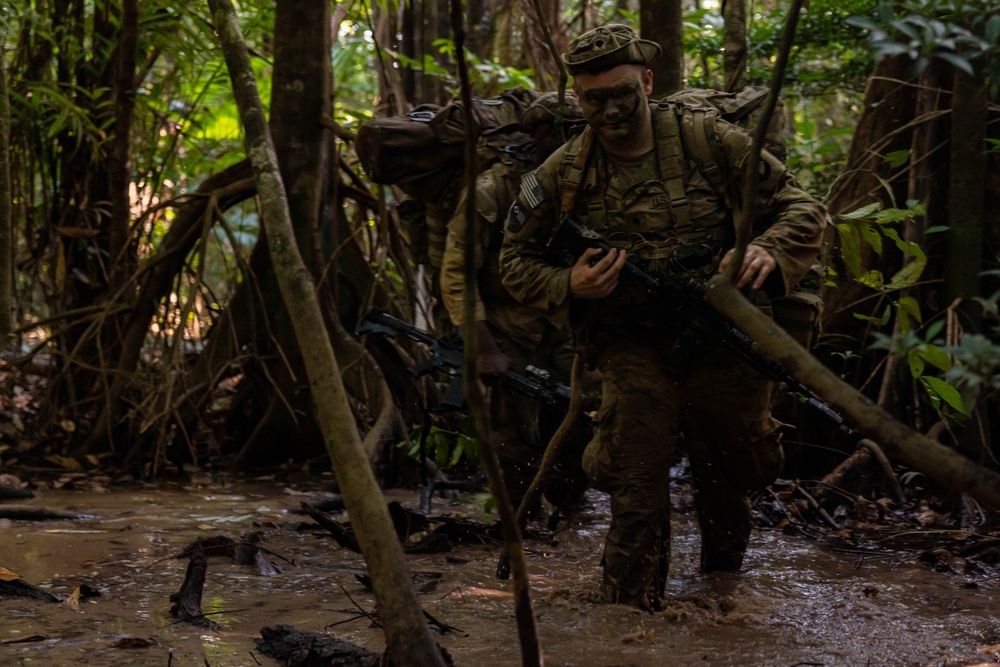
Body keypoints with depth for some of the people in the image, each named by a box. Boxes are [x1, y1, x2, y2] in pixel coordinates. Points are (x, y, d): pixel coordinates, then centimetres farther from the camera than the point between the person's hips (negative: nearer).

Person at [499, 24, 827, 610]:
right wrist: (569, 286, -15)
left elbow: (802, 208, -3)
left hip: (726, 346, 1)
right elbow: (517, 261, 6)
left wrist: (769, 252, -25)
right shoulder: (564, 175, -4)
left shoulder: (709, 142, -7)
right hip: (636, 352, -1)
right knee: (637, 496, -10)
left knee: (729, 485, 18)